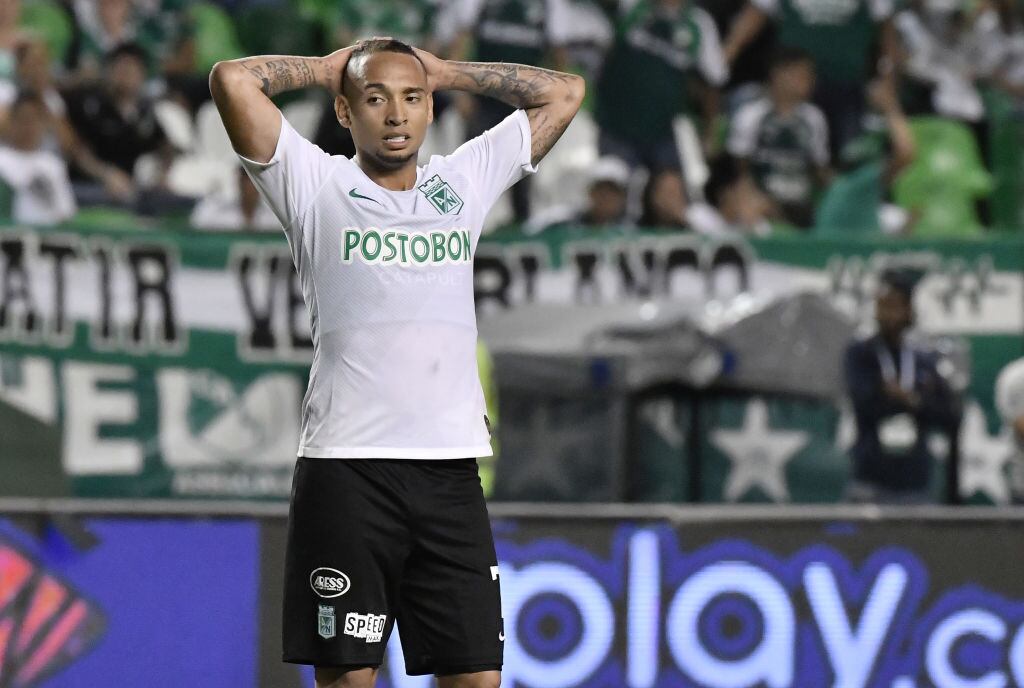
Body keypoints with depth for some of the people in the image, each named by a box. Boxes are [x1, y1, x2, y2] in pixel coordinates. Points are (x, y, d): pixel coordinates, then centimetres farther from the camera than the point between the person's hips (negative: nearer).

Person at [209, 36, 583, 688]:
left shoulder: (465, 182, 17)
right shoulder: (318, 186, 6)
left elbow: (565, 92, 21)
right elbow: (233, 79, -5)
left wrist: (443, 71, 20)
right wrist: (325, 68, 10)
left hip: (451, 471, 3)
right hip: (347, 469, -3)